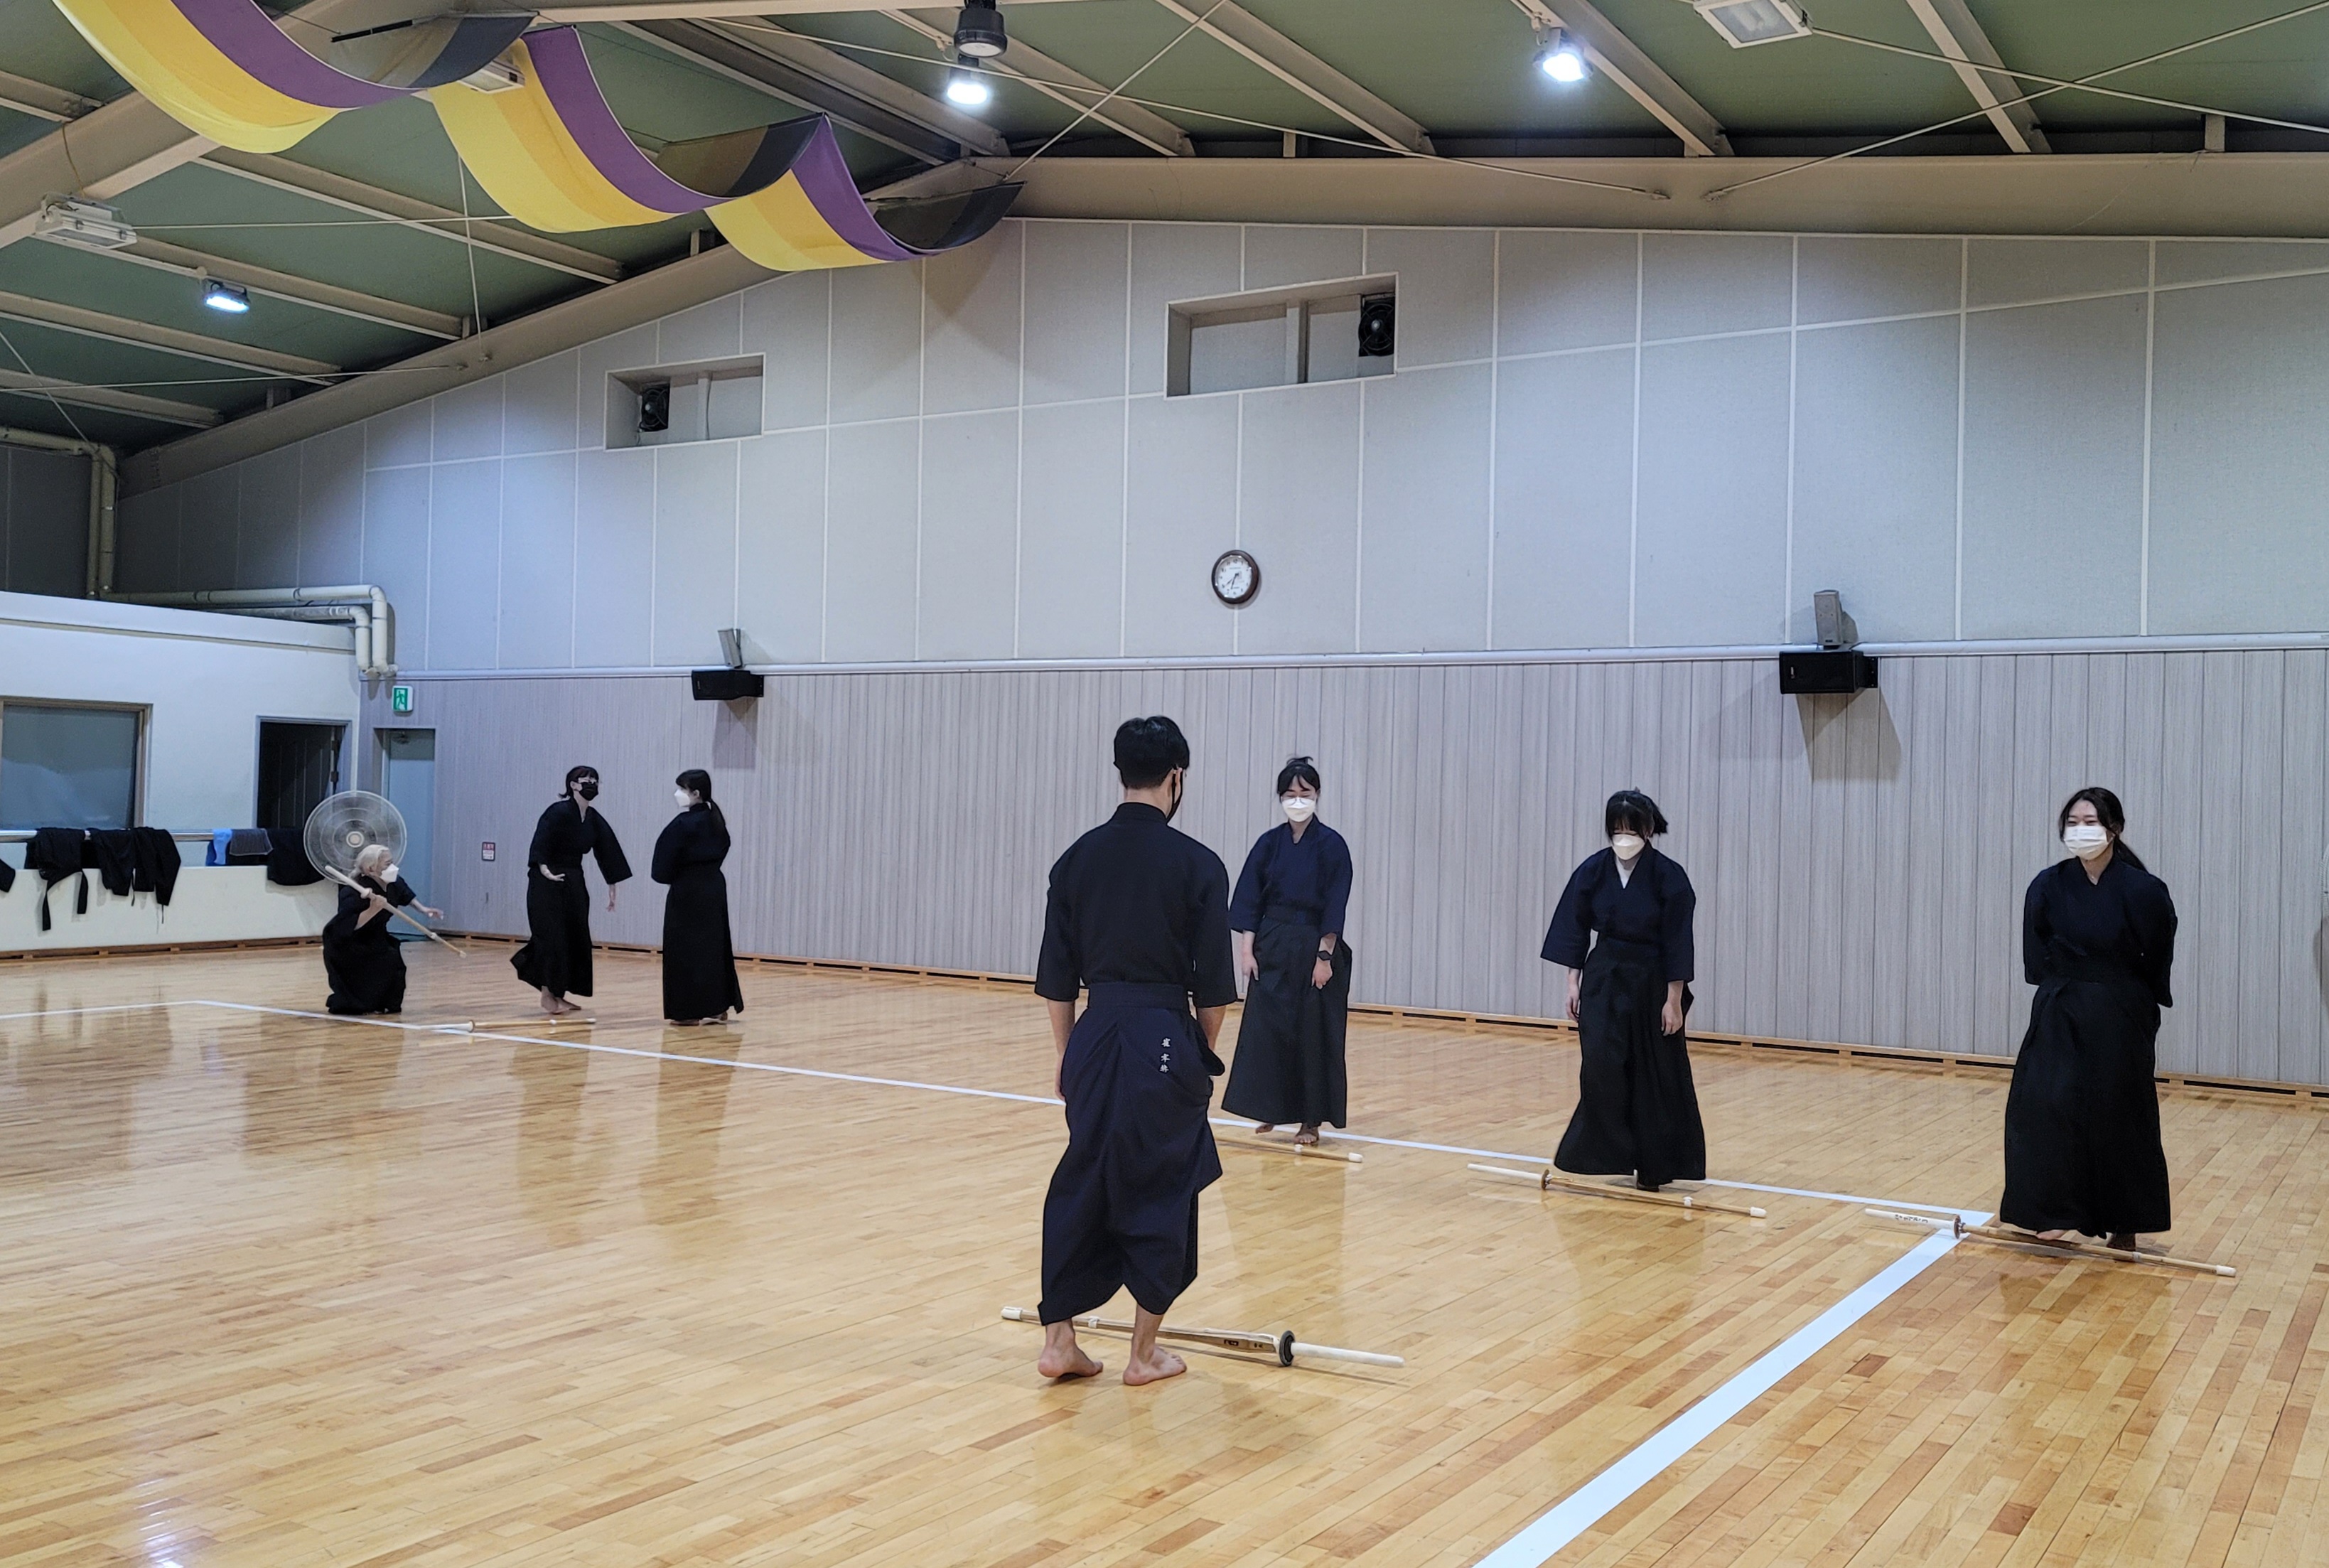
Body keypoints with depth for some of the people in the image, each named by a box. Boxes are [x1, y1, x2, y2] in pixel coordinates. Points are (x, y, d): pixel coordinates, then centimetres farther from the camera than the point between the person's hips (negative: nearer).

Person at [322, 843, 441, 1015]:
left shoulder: (392, 884, -11)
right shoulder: (354, 893, -34)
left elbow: (404, 893, 14)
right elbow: (350, 926, -40)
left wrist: (422, 909, 16)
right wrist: (373, 909, -47)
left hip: (372, 938, 8)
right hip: (344, 943, -8)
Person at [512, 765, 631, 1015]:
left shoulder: (594, 819, 5)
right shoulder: (558, 812, -16)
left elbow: (608, 853, 10)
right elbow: (539, 844, -23)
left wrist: (611, 887, 11)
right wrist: (544, 870, -34)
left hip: (574, 883, 8)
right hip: (548, 884, -8)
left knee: (575, 939, 8)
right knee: (553, 937, -8)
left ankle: (558, 994, 19)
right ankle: (548, 995, 2)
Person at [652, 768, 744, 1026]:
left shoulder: (683, 824, -16)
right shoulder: (716, 820, 8)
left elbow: (665, 863, -14)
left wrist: (661, 874, 7)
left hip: (688, 893, -8)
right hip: (714, 888, 8)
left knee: (686, 948, -1)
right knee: (714, 945, 13)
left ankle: (691, 1010, 1)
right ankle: (718, 1006, 19)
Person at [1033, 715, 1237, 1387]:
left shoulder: (1079, 858, 2)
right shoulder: (1197, 865, -9)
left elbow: (1056, 976, 7)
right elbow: (1213, 986, -7)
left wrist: (1066, 1054, 16)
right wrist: (1204, 1052, 9)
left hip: (1095, 1039, 4)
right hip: (1164, 1043, -4)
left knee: (1082, 1184, 14)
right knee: (1162, 1192, 8)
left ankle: (1059, 1341, 16)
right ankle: (1145, 1353, 17)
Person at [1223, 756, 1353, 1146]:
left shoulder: (1331, 845, -6)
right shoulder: (1269, 844, 4)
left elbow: (1334, 908, -9)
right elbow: (1249, 901, 3)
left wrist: (1325, 956, -13)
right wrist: (1247, 951, -4)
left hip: (1313, 949, -4)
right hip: (1271, 948, 4)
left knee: (1313, 1033, 1)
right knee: (1265, 1027, 3)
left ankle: (1311, 1120, 11)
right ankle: (1270, 1111, 16)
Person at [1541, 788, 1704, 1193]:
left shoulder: (1669, 877, -13)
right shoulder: (1593, 870, -4)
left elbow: (1677, 944, -11)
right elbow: (1575, 930, 4)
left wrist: (1674, 1000, -11)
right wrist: (1574, 981, 1)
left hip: (1652, 982, -2)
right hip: (1604, 978, 2)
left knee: (1656, 1075, 4)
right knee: (1601, 1062, -11)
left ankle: (1654, 1166, 17)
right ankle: (1608, 1151, -1)